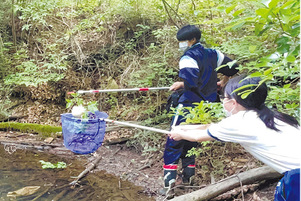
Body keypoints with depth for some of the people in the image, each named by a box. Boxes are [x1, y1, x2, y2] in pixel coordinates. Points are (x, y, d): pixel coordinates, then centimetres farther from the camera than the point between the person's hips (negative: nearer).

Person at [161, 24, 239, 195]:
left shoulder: (188, 58, -15)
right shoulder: (213, 54, 7)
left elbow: (190, 83, -27)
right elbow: (233, 68, 15)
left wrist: (180, 84, -8)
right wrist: (222, 83, 24)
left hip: (189, 106, -7)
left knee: (174, 142, -1)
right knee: (190, 141, 20)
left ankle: (169, 181, -5)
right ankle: (188, 176, 23)